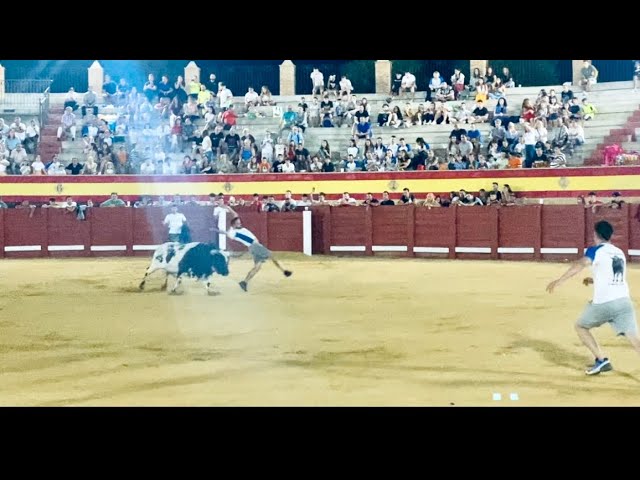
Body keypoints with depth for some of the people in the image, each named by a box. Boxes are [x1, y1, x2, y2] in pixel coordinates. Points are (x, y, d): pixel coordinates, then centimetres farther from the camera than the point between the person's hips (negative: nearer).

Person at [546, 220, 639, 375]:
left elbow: (580, 265, -17)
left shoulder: (596, 250, 2)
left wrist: (558, 281, -25)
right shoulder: (620, 253, 20)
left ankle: (601, 360, 8)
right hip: (624, 301, 4)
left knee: (580, 326, 19)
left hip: (603, 303, -4)